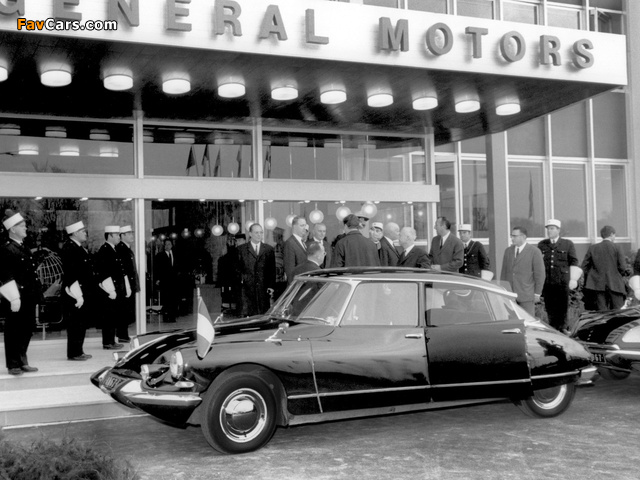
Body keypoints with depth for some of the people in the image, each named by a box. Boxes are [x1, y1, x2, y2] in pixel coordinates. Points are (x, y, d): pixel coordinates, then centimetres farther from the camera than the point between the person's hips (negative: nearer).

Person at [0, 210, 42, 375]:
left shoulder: (24, 248, 15)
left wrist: (36, 295, 16)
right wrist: (14, 298, -21)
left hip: (28, 298, 8)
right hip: (16, 299, -8)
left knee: (27, 330, 14)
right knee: (13, 332, 3)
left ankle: (22, 361, 25)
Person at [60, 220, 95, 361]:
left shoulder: (79, 248, 14)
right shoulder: (69, 248, -16)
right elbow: (71, 274, -20)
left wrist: (87, 293, 18)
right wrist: (78, 295, -21)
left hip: (83, 293, 10)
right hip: (75, 293, -10)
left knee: (81, 323, 14)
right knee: (75, 324, -3)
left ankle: (78, 351, 22)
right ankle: (74, 353, 4)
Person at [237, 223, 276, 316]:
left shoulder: (269, 249, 11)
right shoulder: (241, 249, 7)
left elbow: (272, 270, 8)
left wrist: (272, 286, 0)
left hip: (264, 289, 2)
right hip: (247, 289, -1)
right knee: (248, 315, -4)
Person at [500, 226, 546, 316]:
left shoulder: (534, 252, -4)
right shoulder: (508, 251, 11)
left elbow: (540, 274, -4)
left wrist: (537, 294, -7)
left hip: (526, 295, -4)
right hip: (509, 294, 4)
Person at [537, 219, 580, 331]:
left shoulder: (568, 244, 6)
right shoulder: (541, 245, 12)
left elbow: (574, 262, 7)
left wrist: (573, 279, 0)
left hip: (562, 282, -2)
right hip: (547, 283, 2)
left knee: (562, 308, -1)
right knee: (550, 309, 4)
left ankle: (562, 329, 8)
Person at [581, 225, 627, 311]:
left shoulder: (592, 248, 4)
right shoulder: (616, 247, -3)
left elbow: (584, 266, 3)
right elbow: (623, 267, -5)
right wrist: (617, 275, 13)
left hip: (597, 285, 2)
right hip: (614, 285, -2)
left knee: (601, 312, 2)